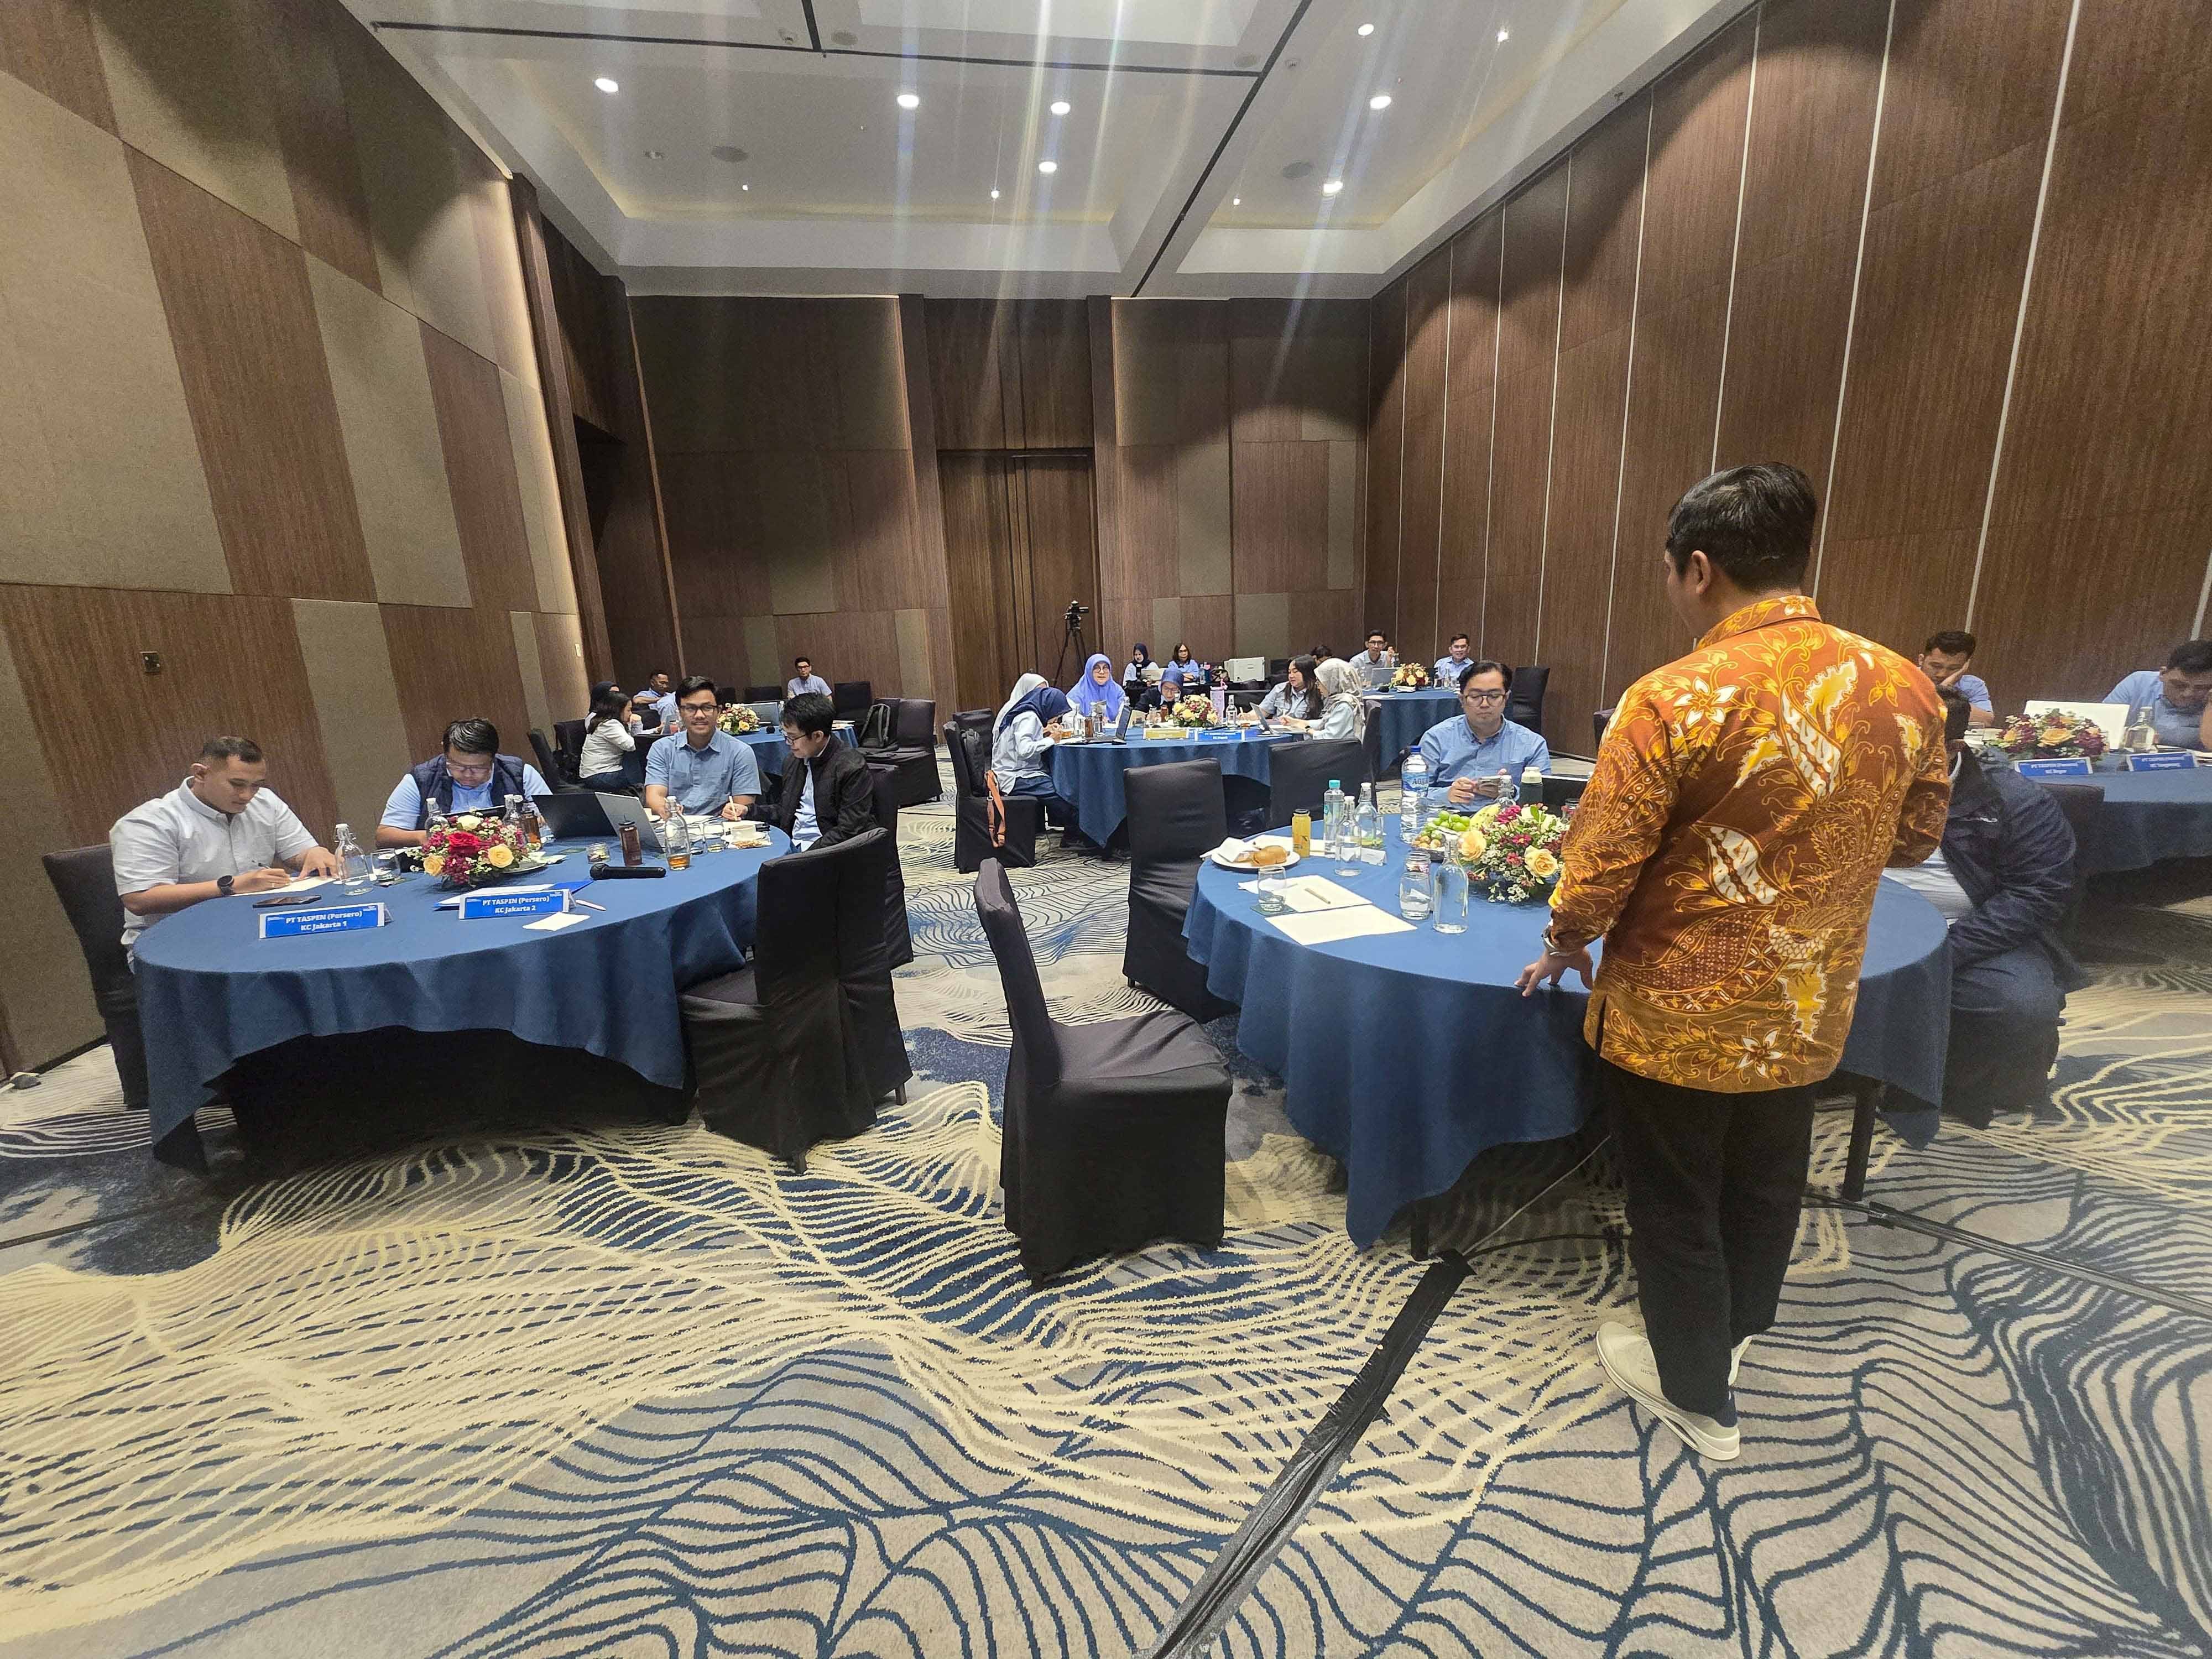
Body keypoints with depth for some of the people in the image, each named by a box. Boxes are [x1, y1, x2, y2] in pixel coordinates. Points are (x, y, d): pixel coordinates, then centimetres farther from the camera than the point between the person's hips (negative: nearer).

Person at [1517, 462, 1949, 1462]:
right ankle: (1738, 1324, 55)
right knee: (1767, 1183, 28)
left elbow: (1597, 871, -20)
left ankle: (1698, 1397, 38)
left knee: (1674, 1205, 16)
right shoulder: (1904, 687, -5)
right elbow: (1915, 838, 9)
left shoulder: (1674, 701, -24)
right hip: (1811, 1013, 6)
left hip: (1677, 1018, -6)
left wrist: (1563, 948, -2)